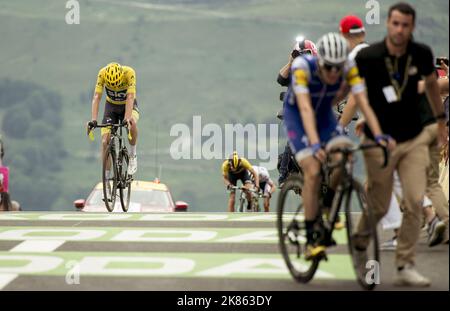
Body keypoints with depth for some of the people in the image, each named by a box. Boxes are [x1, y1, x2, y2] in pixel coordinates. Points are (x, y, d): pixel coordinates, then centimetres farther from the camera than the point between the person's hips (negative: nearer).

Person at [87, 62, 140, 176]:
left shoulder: (129, 73, -33)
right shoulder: (102, 73, -28)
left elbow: (130, 97, -40)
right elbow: (96, 97, -33)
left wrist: (127, 118, -54)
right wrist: (93, 119, -46)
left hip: (128, 105, -2)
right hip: (111, 106, 2)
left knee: (132, 123, -36)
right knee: (105, 142, -11)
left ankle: (133, 155, -13)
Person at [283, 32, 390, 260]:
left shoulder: (349, 68, -24)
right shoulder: (302, 67, -34)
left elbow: (363, 103, -31)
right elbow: (305, 108, -43)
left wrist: (379, 135, -46)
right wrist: (315, 144, -56)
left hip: (324, 113, 3)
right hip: (296, 116, -3)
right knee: (312, 171, -21)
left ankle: (327, 205, 4)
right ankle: (311, 241, -14)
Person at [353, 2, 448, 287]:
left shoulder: (422, 55, -6)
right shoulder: (368, 57, -15)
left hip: (413, 140, 2)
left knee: (415, 202, -9)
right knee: (379, 207, 6)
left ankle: (405, 267, -1)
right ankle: (360, 244, 37)